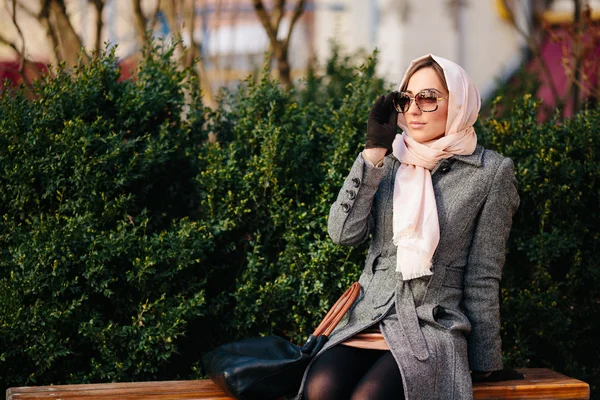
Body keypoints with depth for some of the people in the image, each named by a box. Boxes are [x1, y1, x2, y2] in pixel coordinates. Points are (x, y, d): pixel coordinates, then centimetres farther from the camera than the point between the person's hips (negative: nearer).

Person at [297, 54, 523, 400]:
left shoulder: (490, 173, 3)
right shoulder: (390, 162, 15)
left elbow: (483, 278, 3)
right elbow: (344, 233, 0)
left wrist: (484, 364, 5)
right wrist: (374, 150, -2)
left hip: (434, 327, -3)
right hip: (367, 321, 3)